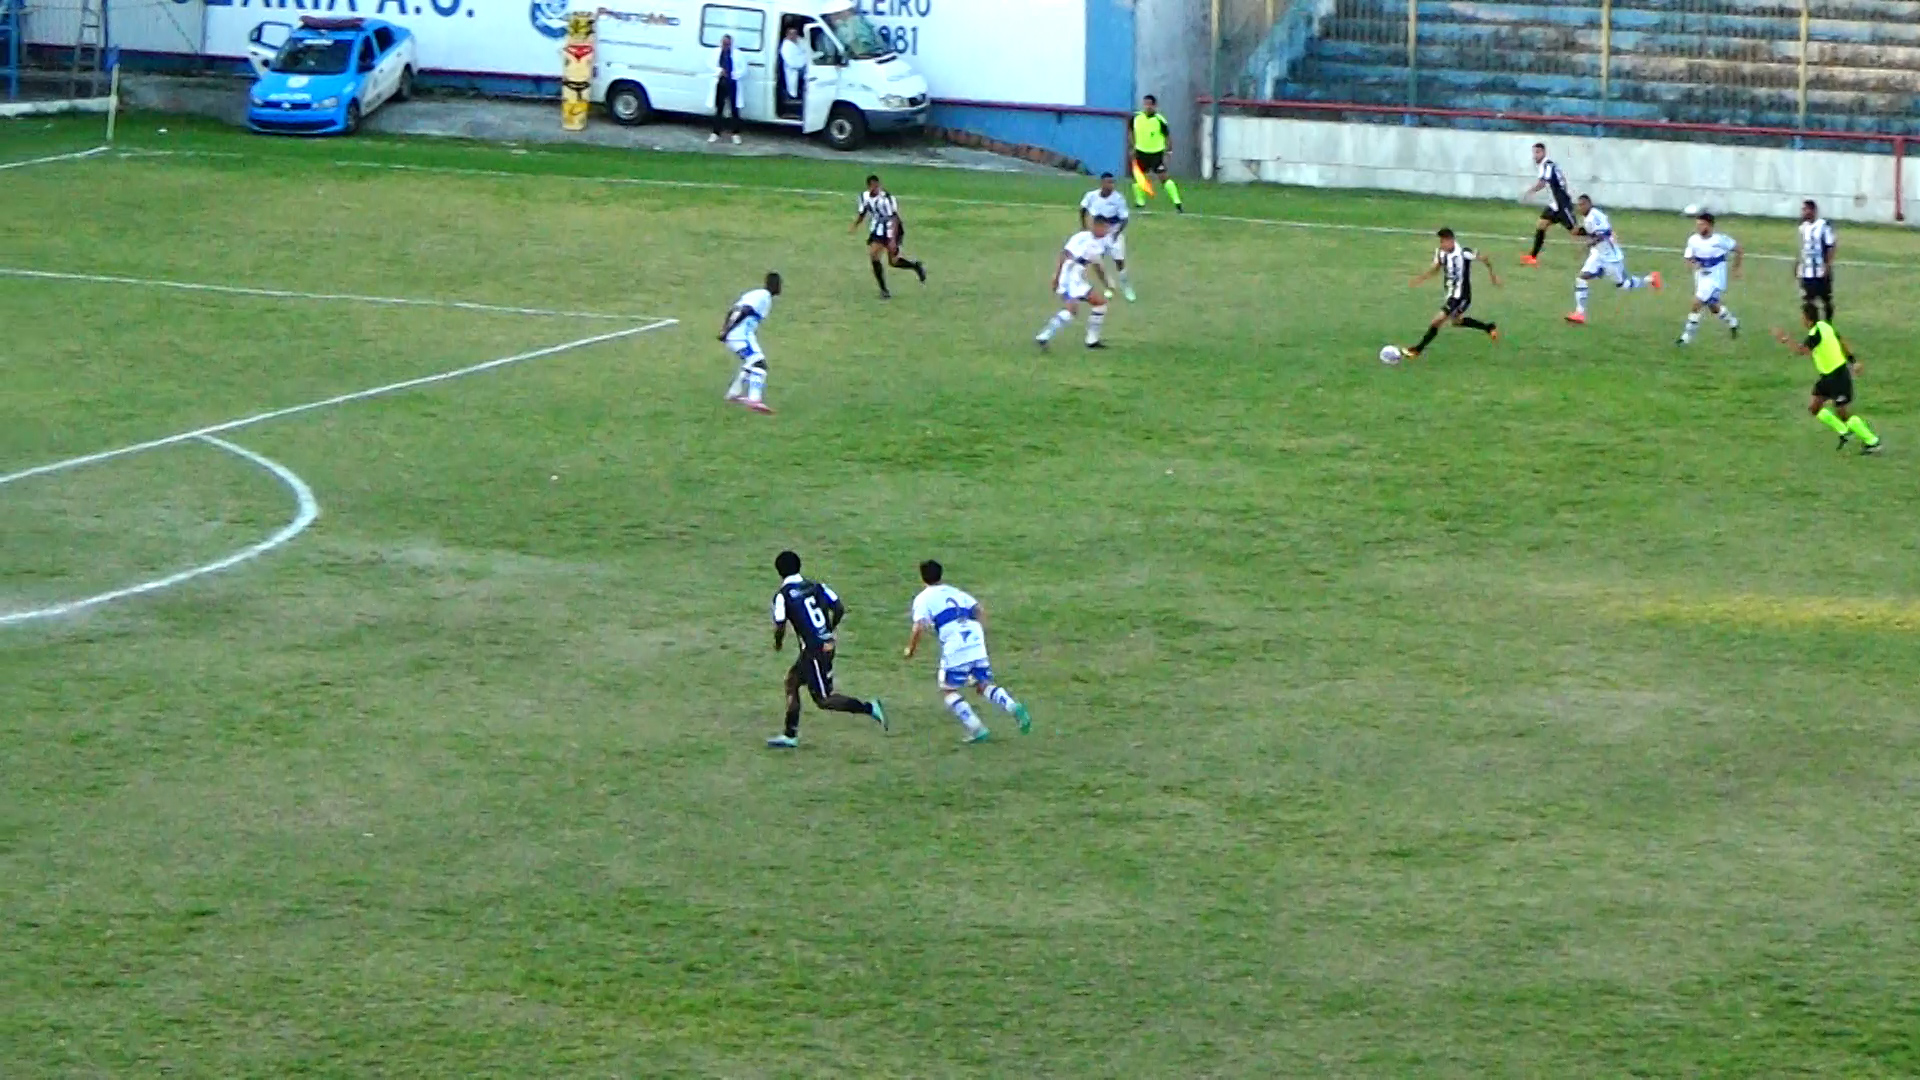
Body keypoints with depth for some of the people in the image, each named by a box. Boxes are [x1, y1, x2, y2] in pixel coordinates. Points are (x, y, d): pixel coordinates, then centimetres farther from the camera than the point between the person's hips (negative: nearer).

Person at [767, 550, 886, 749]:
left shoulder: (782, 595, -10)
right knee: (792, 680, 20)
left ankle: (868, 708, -11)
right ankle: (790, 736, 25)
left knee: (823, 700, 1)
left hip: (814, 651, -8)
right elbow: (839, 609, 3)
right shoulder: (816, 587, 7)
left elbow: (780, 628, -13)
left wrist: (777, 643, 9)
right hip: (827, 645, 8)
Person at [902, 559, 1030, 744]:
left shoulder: (923, 599, 7)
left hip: (955, 650, -5)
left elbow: (919, 627, -6)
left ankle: (977, 730, -3)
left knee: (948, 691, 10)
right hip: (977, 645, 5)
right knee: (984, 685, 16)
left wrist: (910, 649, 8)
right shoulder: (956, 592, 25)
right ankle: (1014, 708, -11)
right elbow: (980, 610, 15)